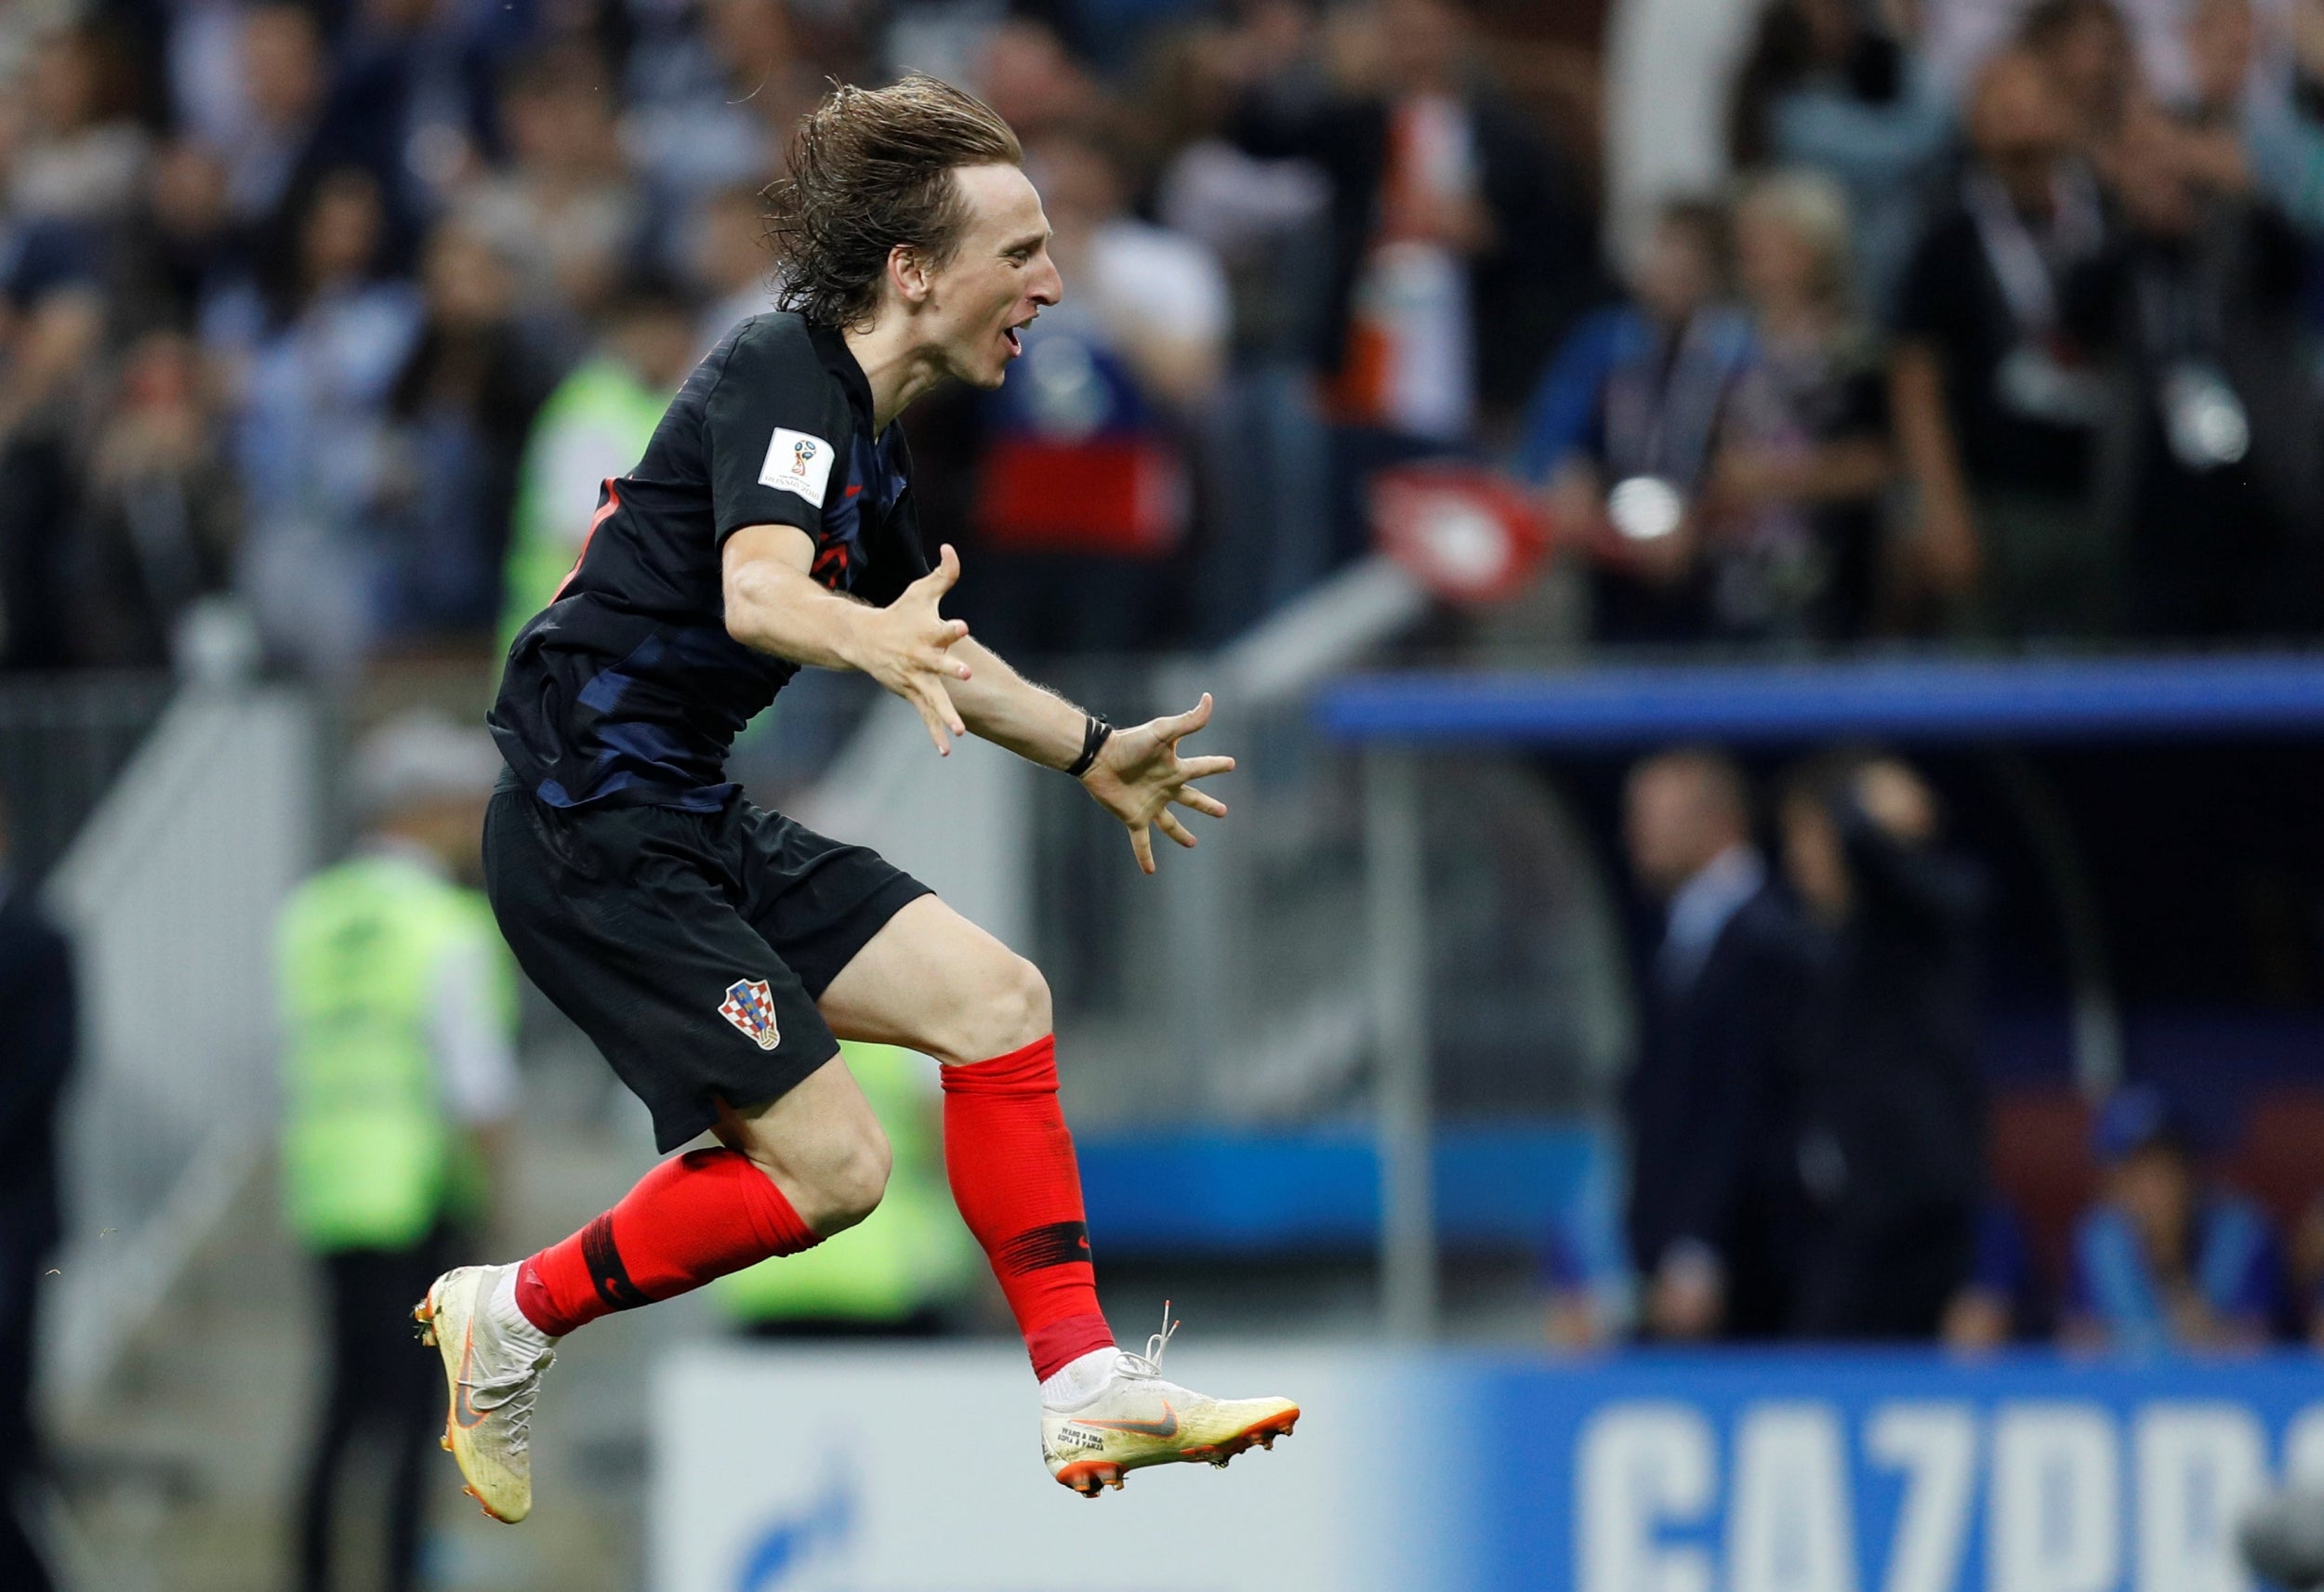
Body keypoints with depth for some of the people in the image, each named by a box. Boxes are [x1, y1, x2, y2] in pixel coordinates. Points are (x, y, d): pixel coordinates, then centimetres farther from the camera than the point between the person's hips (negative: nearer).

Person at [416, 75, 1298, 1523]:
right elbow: (758, 590, -37)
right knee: (830, 1167, -12)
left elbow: (924, 643, 31)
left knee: (996, 996, 2)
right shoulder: (783, 381, -17)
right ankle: (512, 1317, 5)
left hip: (693, 821, 9)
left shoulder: (869, 440, 11)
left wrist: (1093, 753, 37)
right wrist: (879, 642, -57)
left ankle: (1084, 1390, 4)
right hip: (592, 823, -9)